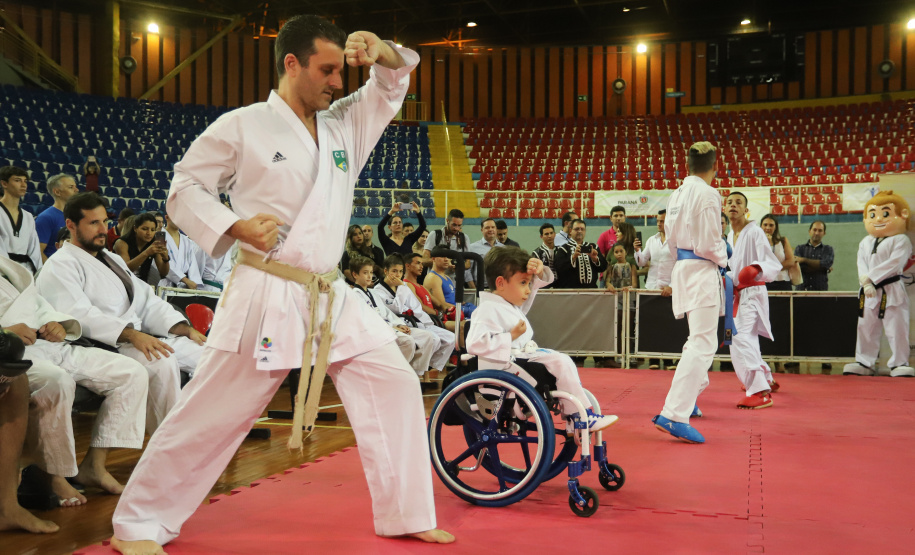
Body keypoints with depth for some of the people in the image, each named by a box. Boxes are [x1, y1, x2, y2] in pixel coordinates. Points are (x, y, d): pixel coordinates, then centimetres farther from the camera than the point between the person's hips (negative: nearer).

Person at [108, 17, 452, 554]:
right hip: (265, 297, -6)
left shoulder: (345, 122, 10)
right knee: (212, 412, -1)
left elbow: (394, 81, 17)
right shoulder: (242, 126, -5)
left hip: (333, 298, 6)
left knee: (395, 385, 3)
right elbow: (185, 188, 1)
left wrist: (383, 54, -6)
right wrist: (236, 227, -15)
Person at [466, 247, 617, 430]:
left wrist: (539, 271, -2)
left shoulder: (512, 304, 13)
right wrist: (511, 336, -22)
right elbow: (474, 344, -29)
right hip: (506, 366, -11)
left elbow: (538, 282, 23)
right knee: (560, 363, -16)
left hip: (522, 358, 11)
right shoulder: (488, 309, -17)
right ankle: (584, 418, -9)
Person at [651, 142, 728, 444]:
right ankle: (673, 415, -19)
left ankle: (687, 398, 36)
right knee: (703, 344, -12)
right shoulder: (708, 194, -14)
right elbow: (708, 244, -17)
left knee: (701, 338, 26)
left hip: (682, 269, 9)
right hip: (702, 272, -9)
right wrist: (723, 258, 2)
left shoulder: (677, 194, 9)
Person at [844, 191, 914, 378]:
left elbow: (894, 263, -18)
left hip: (892, 291, -5)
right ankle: (864, 362, 20)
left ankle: (899, 363, 8)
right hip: (869, 293, 6)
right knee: (866, 328, 10)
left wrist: (871, 277, -20)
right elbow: (861, 264, 3)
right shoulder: (865, 242, 11)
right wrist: (866, 283, -13)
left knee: (896, 328, -3)